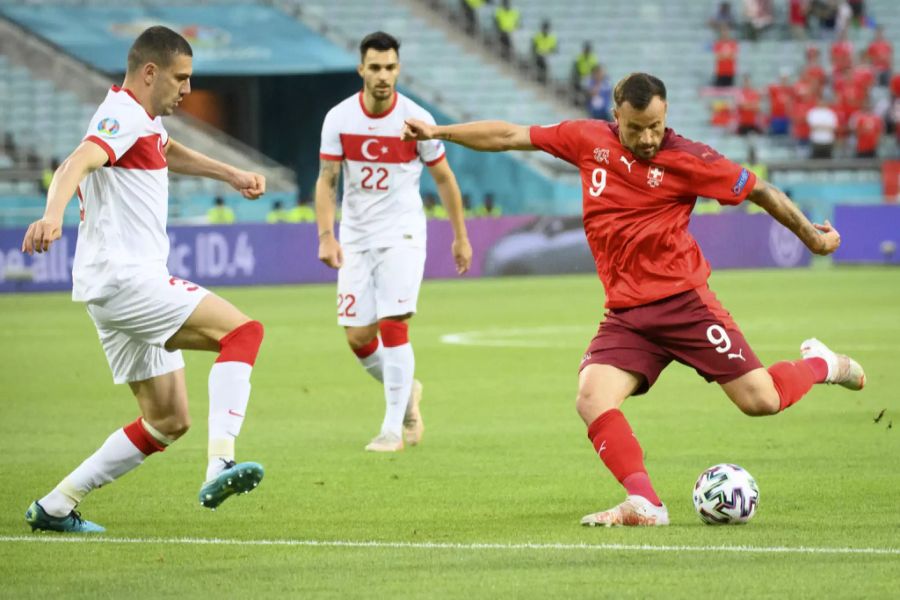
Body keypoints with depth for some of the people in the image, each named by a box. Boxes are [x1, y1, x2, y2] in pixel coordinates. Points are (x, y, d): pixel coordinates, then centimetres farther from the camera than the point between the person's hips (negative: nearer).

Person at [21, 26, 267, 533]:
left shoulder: (145, 120, 18)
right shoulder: (123, 117, -13)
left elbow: (169, 152, 44)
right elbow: (77, 164, -33)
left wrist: (231, 174, 38)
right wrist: (53, 215, -52)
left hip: (121, 285, 11)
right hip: (124, 278, -11)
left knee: (169, 421, 11)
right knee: (243, 331, -20)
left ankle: (56, 506, 13)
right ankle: (220, 466, -34)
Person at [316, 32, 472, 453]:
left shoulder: (416, 119, -9)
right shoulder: (338, 119, -5)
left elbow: (443, 178, 3)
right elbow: (326, 181, -2)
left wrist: (460, 237, 7)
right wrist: (326, 236, -15)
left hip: (402, 234, -3)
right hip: (356, 239, 3)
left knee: (393, 324, -16)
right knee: (357, 337, 0)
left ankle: (393, 428, -7)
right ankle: (406, 391, 30)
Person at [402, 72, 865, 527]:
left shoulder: (686, 160, -8)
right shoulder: (588, 140, 3)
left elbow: (759, 191, 1)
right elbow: (510, 136, 11)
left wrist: (813, 237, 8)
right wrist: (437, 132, 12)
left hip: (683, 300, -4)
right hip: (626, 313, 4)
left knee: (760, 401, -7)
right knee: (592, 398, -21)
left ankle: (818, 364, 26)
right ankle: (645, 505, -20)